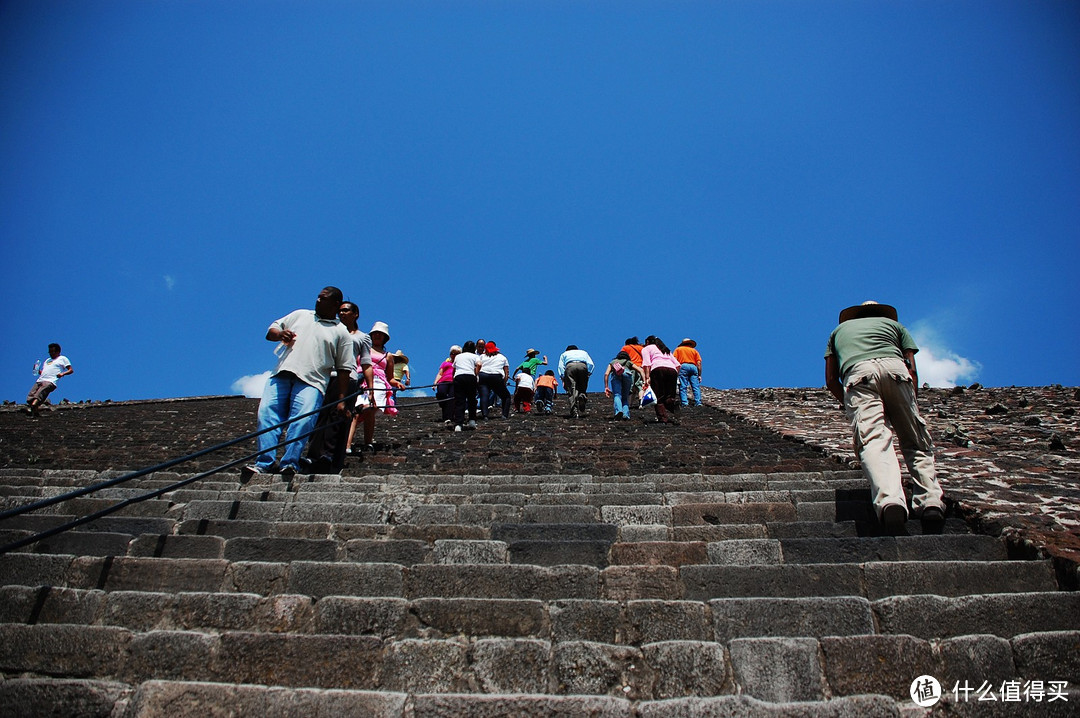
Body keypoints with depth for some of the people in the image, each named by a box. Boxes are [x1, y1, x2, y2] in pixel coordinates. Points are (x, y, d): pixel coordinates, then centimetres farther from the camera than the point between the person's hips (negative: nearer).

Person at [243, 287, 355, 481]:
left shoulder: (341, 332, 15)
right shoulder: (300, 315, 26)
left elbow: (344, 369, 9)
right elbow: (270, 332, 26)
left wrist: (342, 400, 0)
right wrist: (280, 334, 0)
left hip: (311, 381, -3)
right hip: (281, 375, 3)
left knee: (302, 419, -23)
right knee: (266, 414, -14)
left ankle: (289, 463, -24)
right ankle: (265, 463, -16)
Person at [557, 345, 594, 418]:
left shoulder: (565, 353, 36)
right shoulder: (583, 352, 39)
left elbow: (561, 367, 20)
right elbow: (590, 364, 20)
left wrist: (563, 380, 15)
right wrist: (588, 374, 15)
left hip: (570, 366, -1)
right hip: (583, 366, 1)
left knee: (571, 390, -4)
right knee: (582, 389, 12)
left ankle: (574, 412, -19)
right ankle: (581, 395, -23)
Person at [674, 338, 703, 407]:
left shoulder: (678, 349, 22)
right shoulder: (694, 350, 25)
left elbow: (674, 360, 5)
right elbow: (699, 363, 12)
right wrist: (699, 375, 11)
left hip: (683, 366, -1)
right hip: (693, 367, 2)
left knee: (683, 387, -6)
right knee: (696, 386, 0)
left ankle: (684, 403, -16)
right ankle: (698, 403, -9)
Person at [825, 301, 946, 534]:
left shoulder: (840, 329, 38)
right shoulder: (894, 324, 36)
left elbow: (831, 380, 26)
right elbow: (913, 371, 21)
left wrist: (851, 406, 37)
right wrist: (910, 409, 26)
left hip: (857, 373, 0)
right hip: (894, 368, 1)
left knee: (873, 441, -18)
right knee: (916, 442, 7)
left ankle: (890, 501, -44)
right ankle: (931, 502, -16)